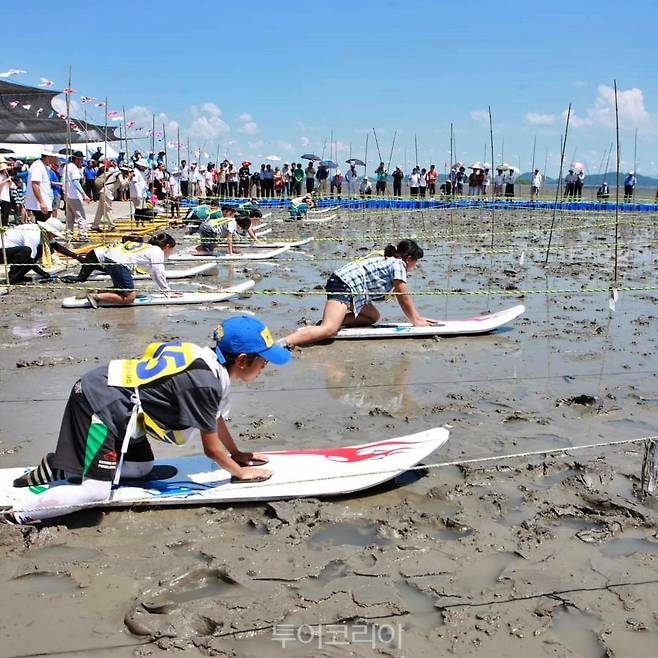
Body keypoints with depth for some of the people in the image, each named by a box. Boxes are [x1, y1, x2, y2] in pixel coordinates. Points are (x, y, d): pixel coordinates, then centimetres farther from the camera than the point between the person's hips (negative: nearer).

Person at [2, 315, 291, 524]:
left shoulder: (211, 361, 4)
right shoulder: (205, 382, -24)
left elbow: (217, 420, 20)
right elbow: (211, 448, -13)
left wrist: (238, 455, 26)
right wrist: (240, 472, 3)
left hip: (111, 393, 10)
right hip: (100, 404, -10)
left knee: (142, 468, 16)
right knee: (96, 492, -15)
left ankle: (53, 467, 22)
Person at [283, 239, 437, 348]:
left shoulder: (390, 262, 27)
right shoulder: (399, 264, -1)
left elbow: (402, 298, 32)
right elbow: (404, 298, 1)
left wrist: (418, 317, 31)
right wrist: (415, 321, 12)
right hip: (344, 284, -10)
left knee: (373, 317, 20)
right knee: (329, 330, -26)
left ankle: (332, 322, 2)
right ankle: (281, 343, -41)